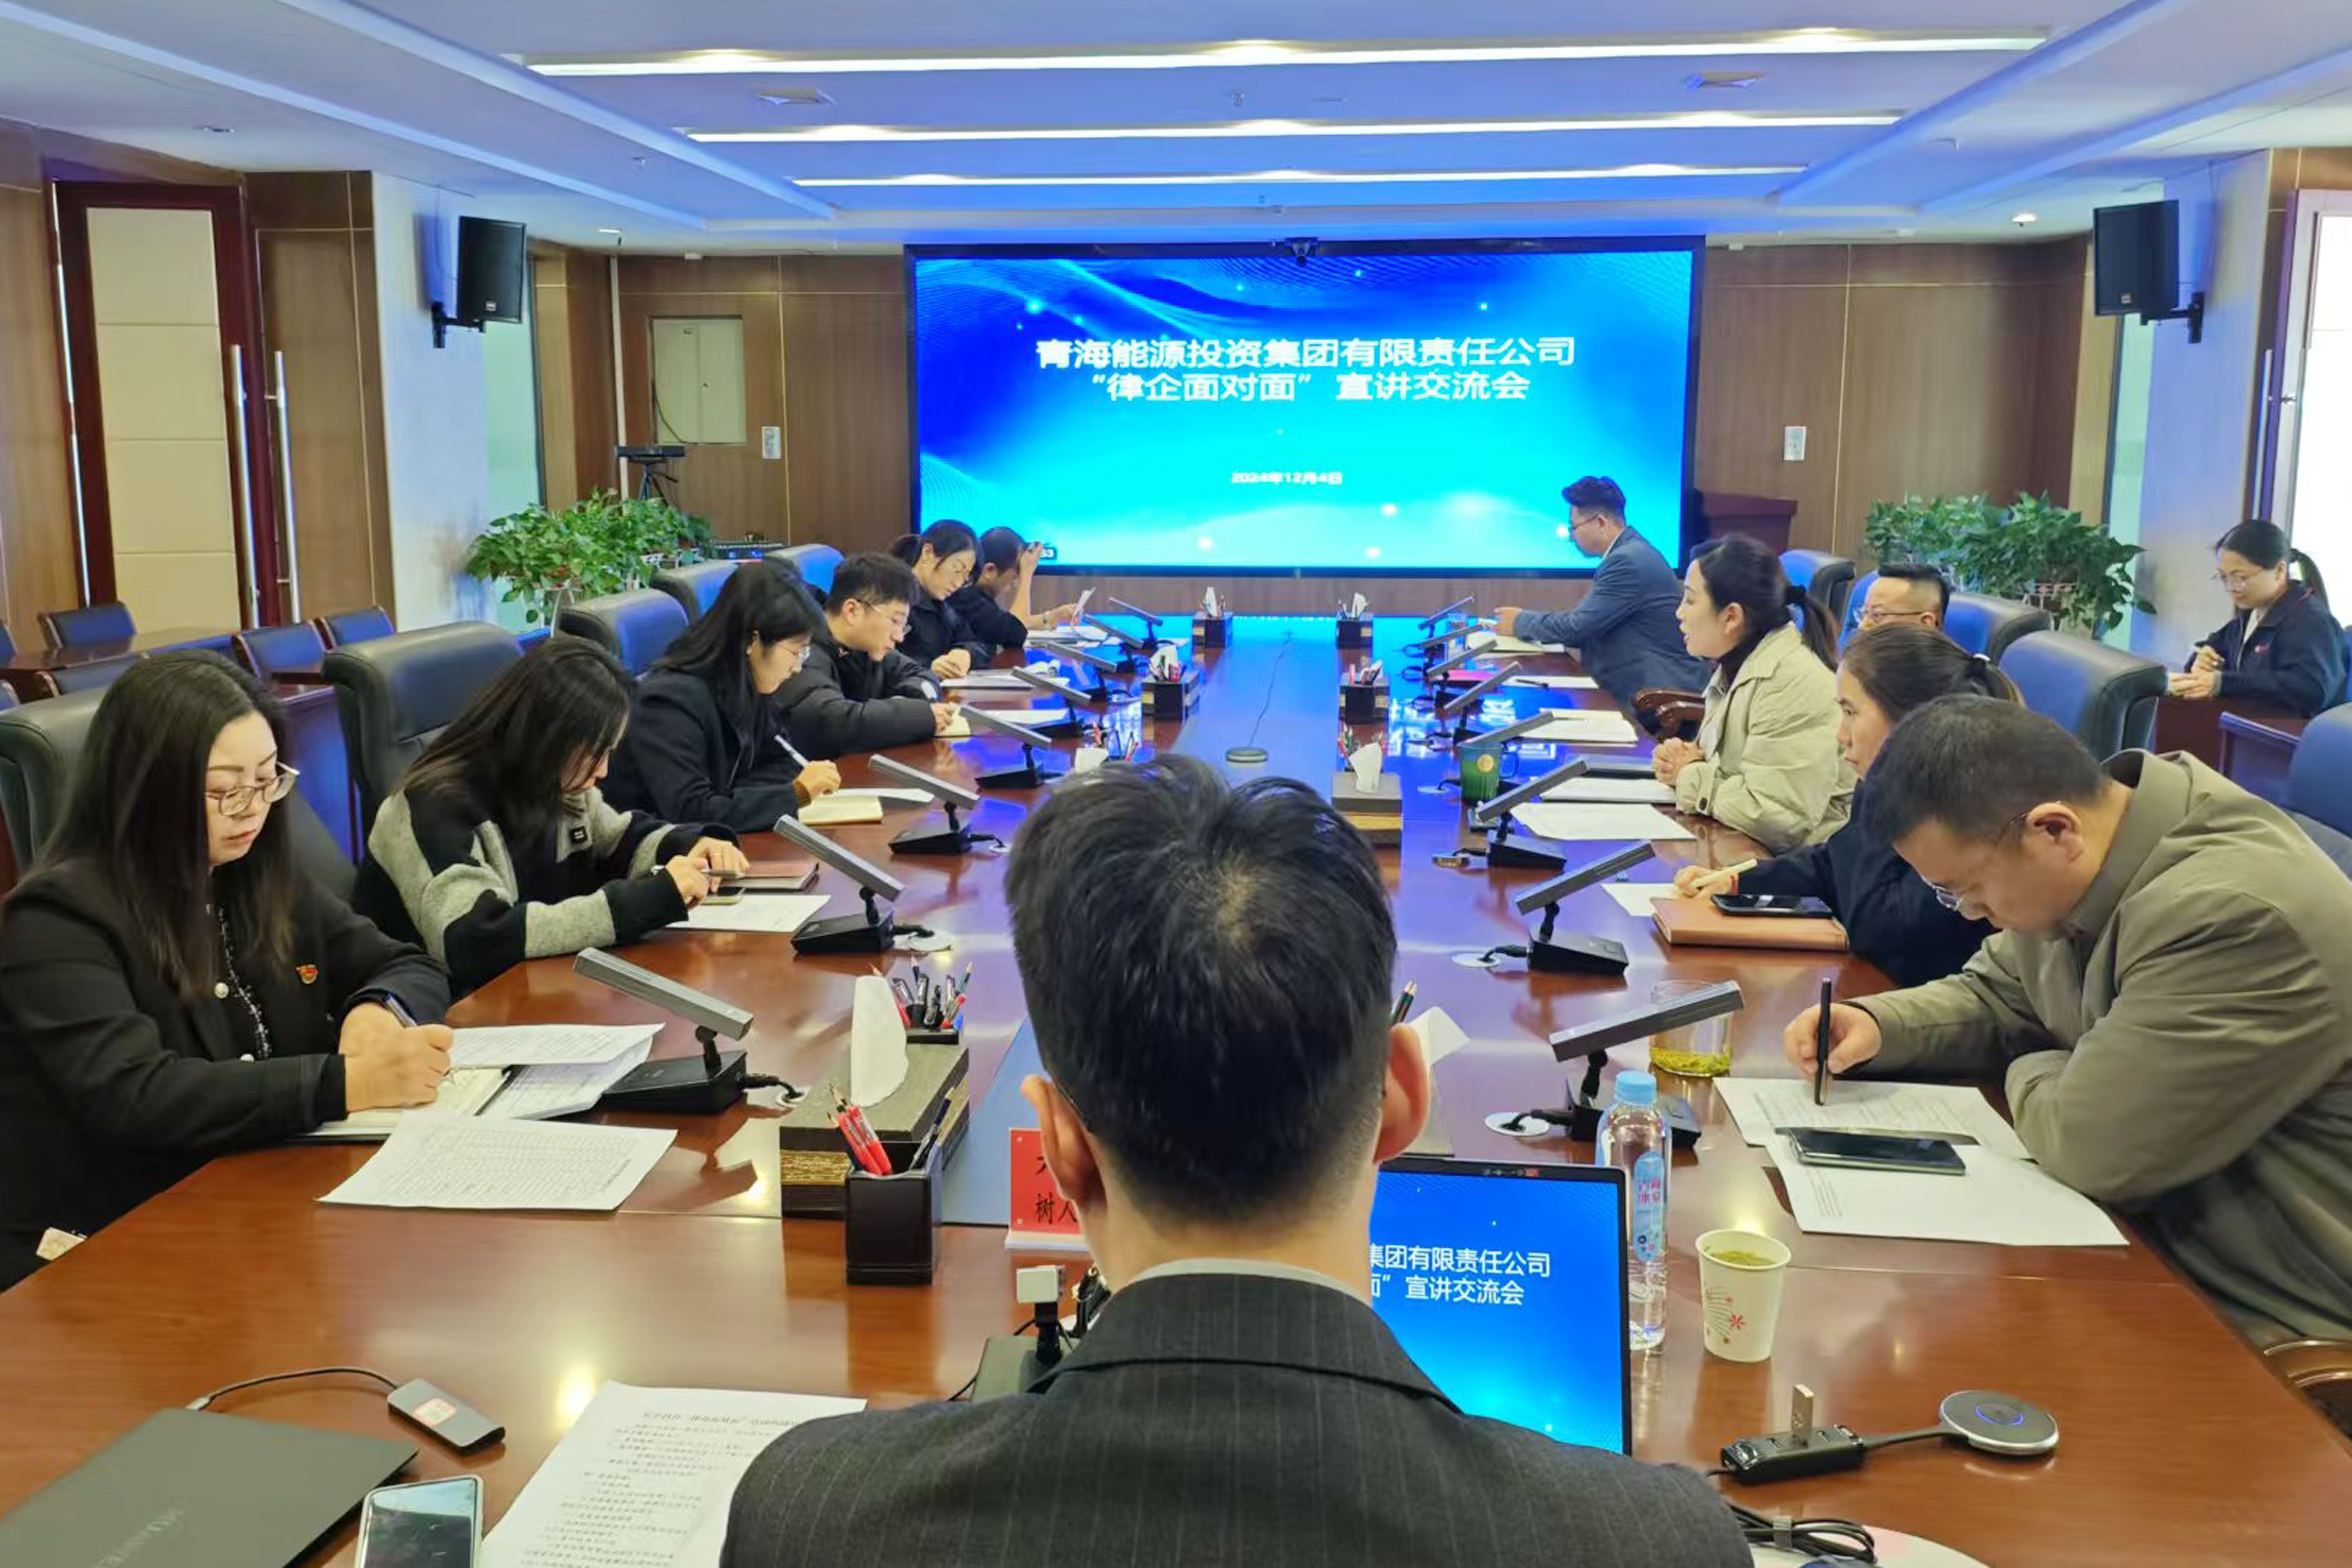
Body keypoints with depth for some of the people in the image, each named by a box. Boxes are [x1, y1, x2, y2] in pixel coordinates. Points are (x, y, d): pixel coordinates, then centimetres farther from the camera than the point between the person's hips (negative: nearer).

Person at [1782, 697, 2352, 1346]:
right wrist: (1877, 1025, -2)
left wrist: (2033, 1075, -6)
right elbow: (1996, 995, 16)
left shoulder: (2236, 917, -30)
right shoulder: (2075, 873, -2)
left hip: (2261, 1322, -8)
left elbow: (2089, 1145, -27)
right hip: (2153, 1234, 8)